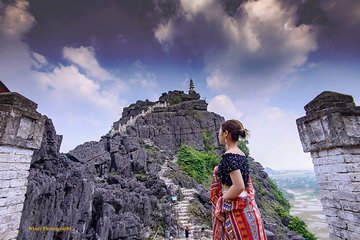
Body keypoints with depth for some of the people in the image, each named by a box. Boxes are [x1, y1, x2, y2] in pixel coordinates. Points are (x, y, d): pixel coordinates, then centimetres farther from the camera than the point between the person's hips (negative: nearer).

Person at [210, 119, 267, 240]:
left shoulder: (228, 156, -19)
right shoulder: (242, 154, 7)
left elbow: (239, 187, -25)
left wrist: (221, 201, -13)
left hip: (235, 209, -8)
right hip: (246, 206, 8)